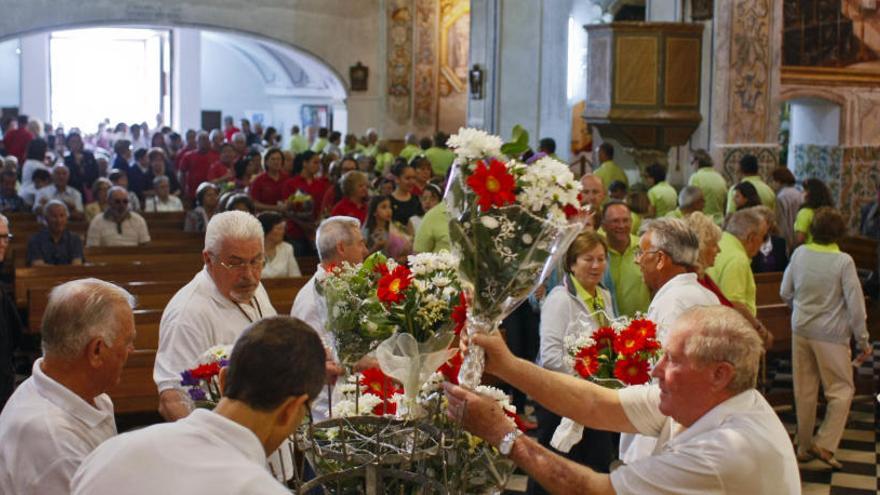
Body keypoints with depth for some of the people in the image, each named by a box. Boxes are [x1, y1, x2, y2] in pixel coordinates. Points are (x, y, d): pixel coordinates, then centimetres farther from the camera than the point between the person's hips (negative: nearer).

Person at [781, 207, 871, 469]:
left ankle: (804, 446, 23)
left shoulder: (800, 253, -4)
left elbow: (785, 292, 7)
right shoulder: (843, 262, -16)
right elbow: (855, 305, -13)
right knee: (841, 390, 9)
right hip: (831, 334, -5)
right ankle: (825, 444, 1)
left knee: (804, 390, 14)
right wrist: (862, 341, -3)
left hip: (801, 330, 5)